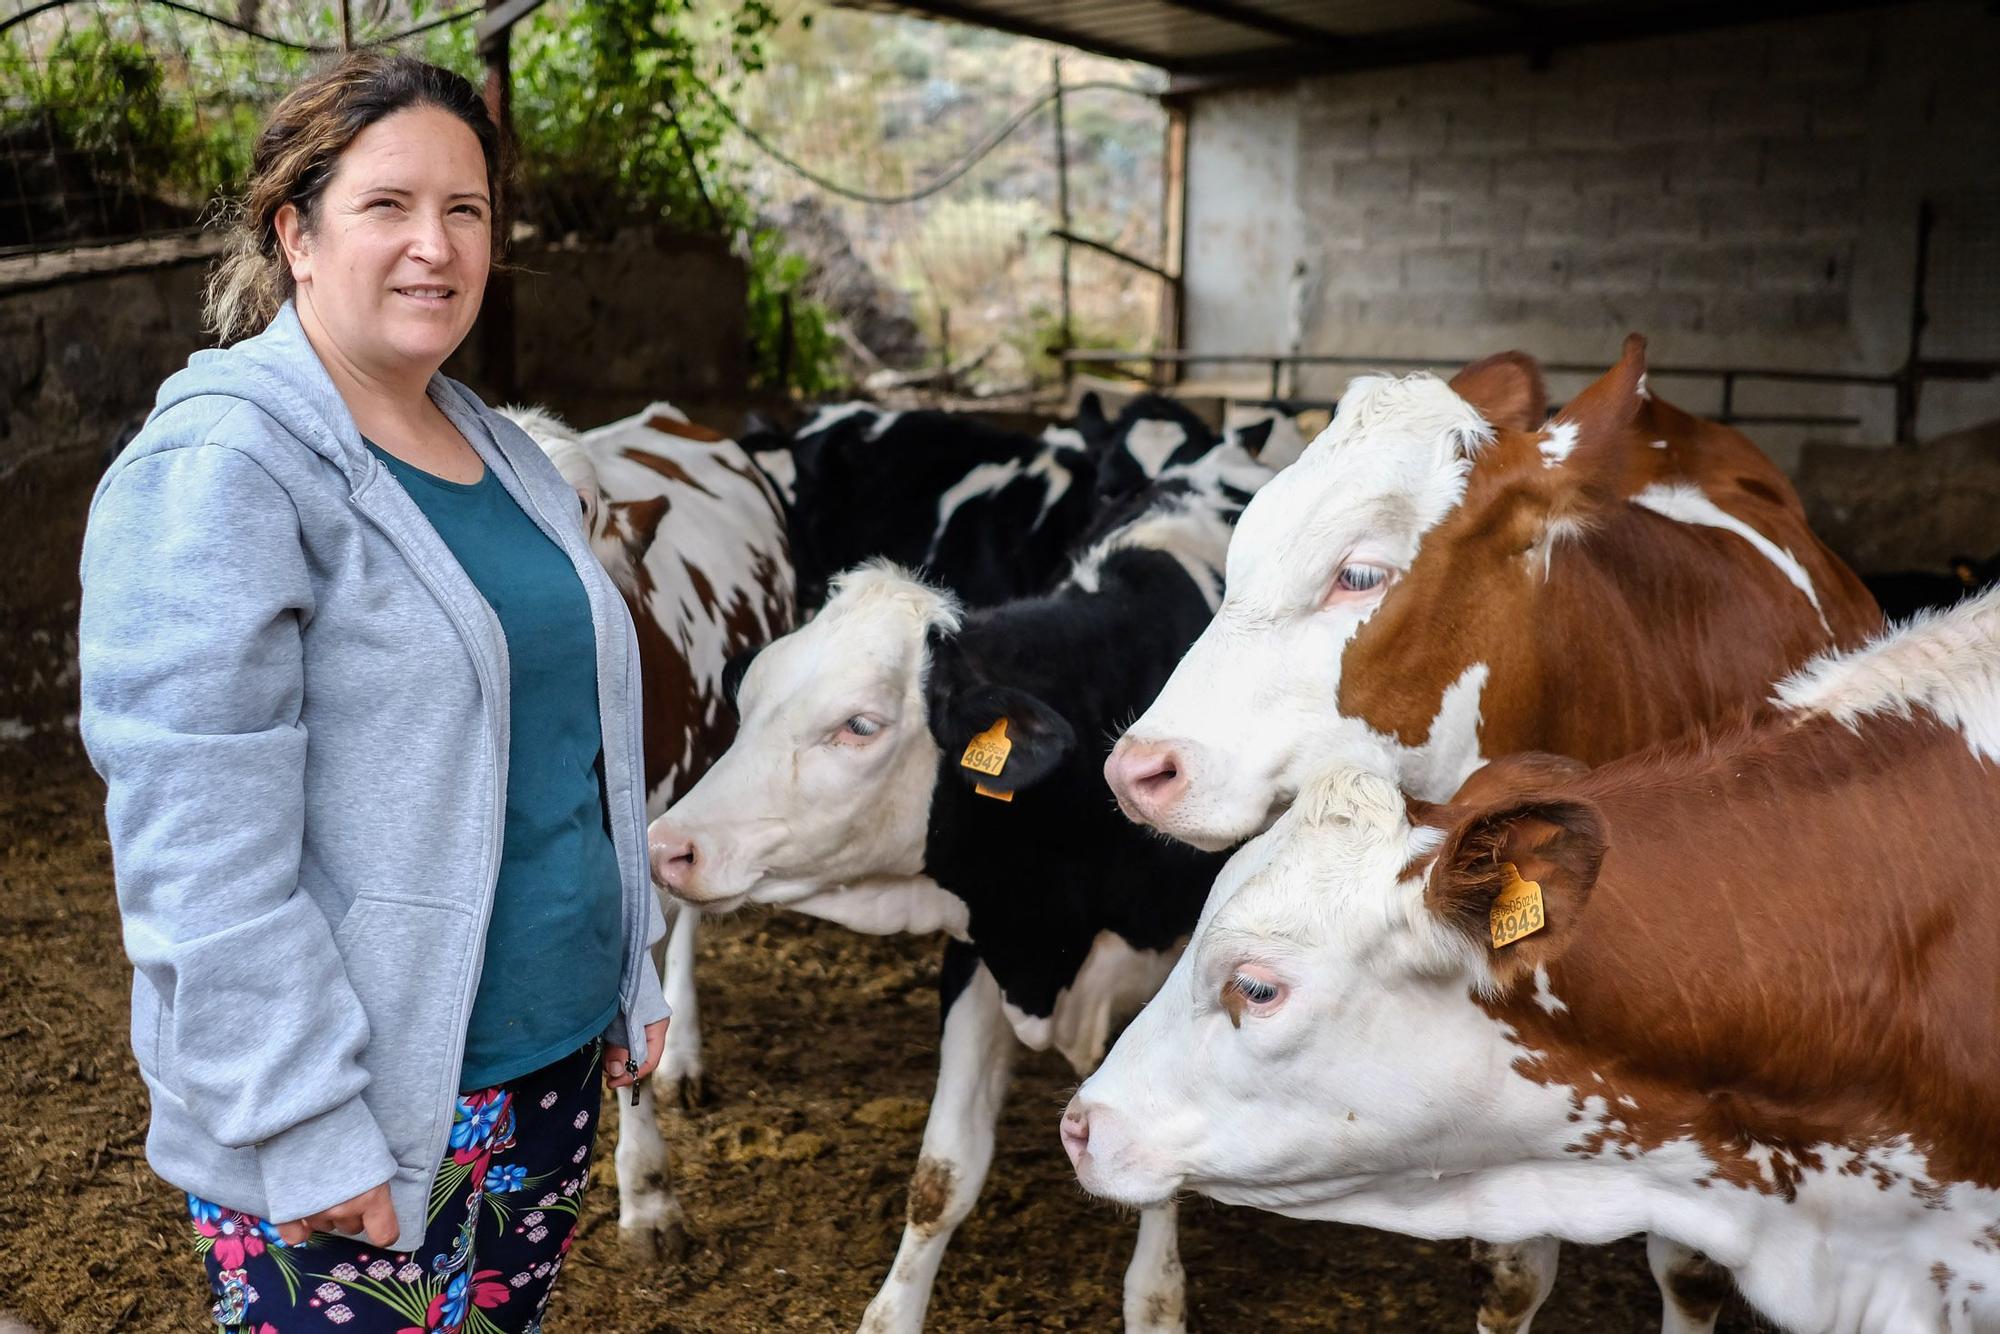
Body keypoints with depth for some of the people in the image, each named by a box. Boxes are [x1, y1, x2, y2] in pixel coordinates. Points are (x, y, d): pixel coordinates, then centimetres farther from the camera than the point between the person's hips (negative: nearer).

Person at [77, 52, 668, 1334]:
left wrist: (629, 972, 16)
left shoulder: (500, 450, 9)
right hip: (360, 1119, -7)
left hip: (555, 1053, 7)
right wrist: (302, 1132, -20)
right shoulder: (218, 471, -15)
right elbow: (200, 849, -20)